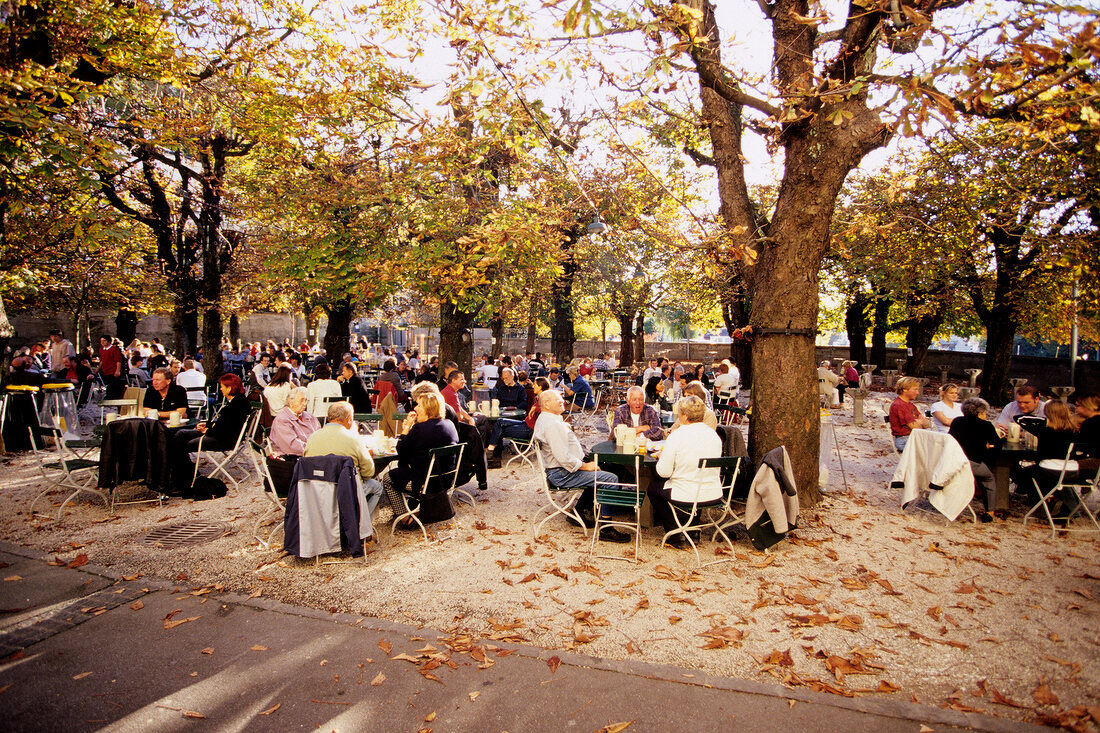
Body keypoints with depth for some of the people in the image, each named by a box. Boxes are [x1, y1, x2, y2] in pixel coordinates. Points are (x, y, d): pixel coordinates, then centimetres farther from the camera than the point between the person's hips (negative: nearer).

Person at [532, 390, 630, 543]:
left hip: (563, 469, 11)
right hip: (561, 475, -11)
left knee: (599, 472, 25)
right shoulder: (551, 424, -22)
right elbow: (564, 458, -27)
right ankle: (605, 529, -12)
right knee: (611, 479, -15)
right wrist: (585, 466, -14)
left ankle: (579, 511, 26)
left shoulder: (545, 419, 14)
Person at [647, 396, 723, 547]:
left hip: (687, 495, -6)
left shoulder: (676, 436, -17)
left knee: (653, 486, 21)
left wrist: (661, 455, 6)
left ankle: (677, 537, 20)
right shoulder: (714, 434, 1)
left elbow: (664, 472, -15)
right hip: (714, 494, 6)